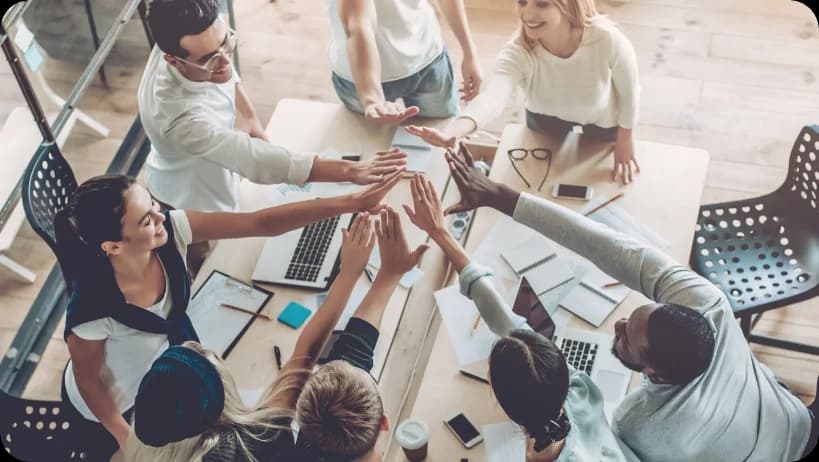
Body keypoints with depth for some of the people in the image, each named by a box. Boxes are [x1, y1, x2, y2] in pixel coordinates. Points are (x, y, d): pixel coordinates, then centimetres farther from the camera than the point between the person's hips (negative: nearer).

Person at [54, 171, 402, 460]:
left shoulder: (169, 230, -30)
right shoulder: (94, 307, -41)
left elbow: (262, 223, -30)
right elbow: (86, 379, -22)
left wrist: (349, 202, -37)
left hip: (158, 378, 5)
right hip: (109, 406, -5)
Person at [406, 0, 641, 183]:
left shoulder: (608, 40, -42)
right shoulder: (517, 53, -39)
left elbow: (629, 91, -21)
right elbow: (492, 97, -58)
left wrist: (625, 142, -6)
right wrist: (451, 132, -79)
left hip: (602, 119, 0)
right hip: (546, 116, 1)